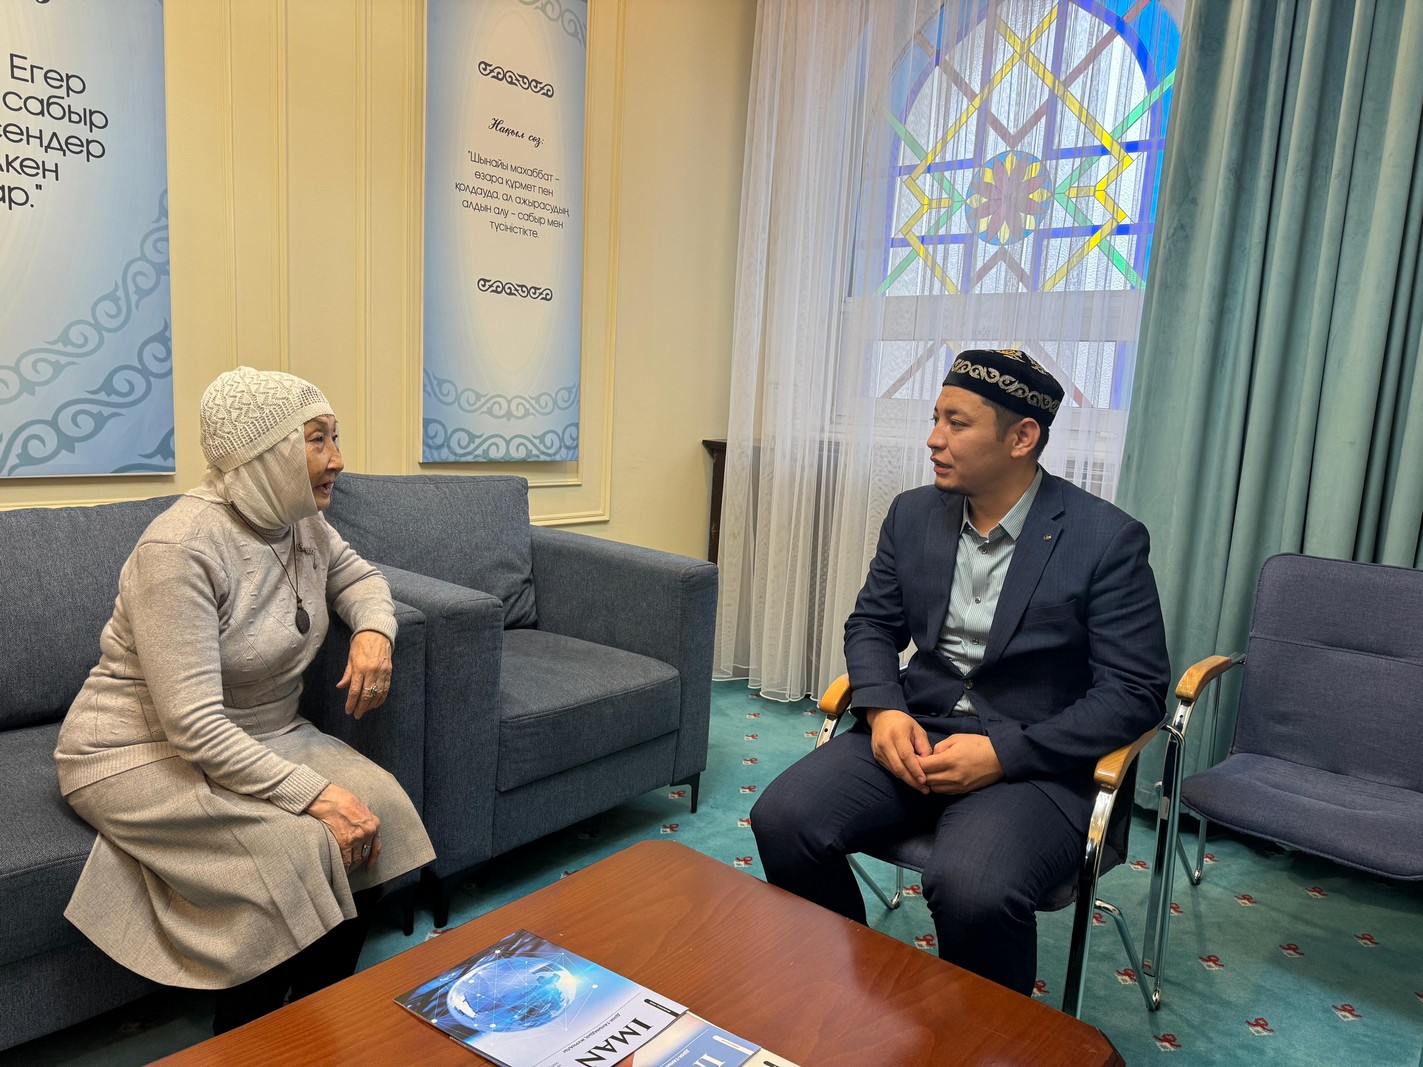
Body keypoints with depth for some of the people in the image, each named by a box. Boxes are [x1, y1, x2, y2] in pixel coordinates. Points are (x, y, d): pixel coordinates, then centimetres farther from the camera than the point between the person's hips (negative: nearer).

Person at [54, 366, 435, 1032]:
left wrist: (373, 630, -7)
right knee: (297, 843, -28)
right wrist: (314, 792, -31)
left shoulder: (304, 523, -3)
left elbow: (358, 577, 17)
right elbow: (194, 727, -29)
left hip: (261, 735, 7)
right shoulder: (180, 547, -27)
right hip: (142, 753, -7)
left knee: (379, 804, -16)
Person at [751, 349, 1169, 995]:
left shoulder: (1107, 539, -8)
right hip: (913, 733, 5)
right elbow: (872, 624, 14)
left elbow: (1135, 692, -9)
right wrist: (882, 709, -7)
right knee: (783, 819, -17)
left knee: (972, 889, -33)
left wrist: (1004, 752, -19)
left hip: (1033, 758, -4)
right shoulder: (913, 514, 6)